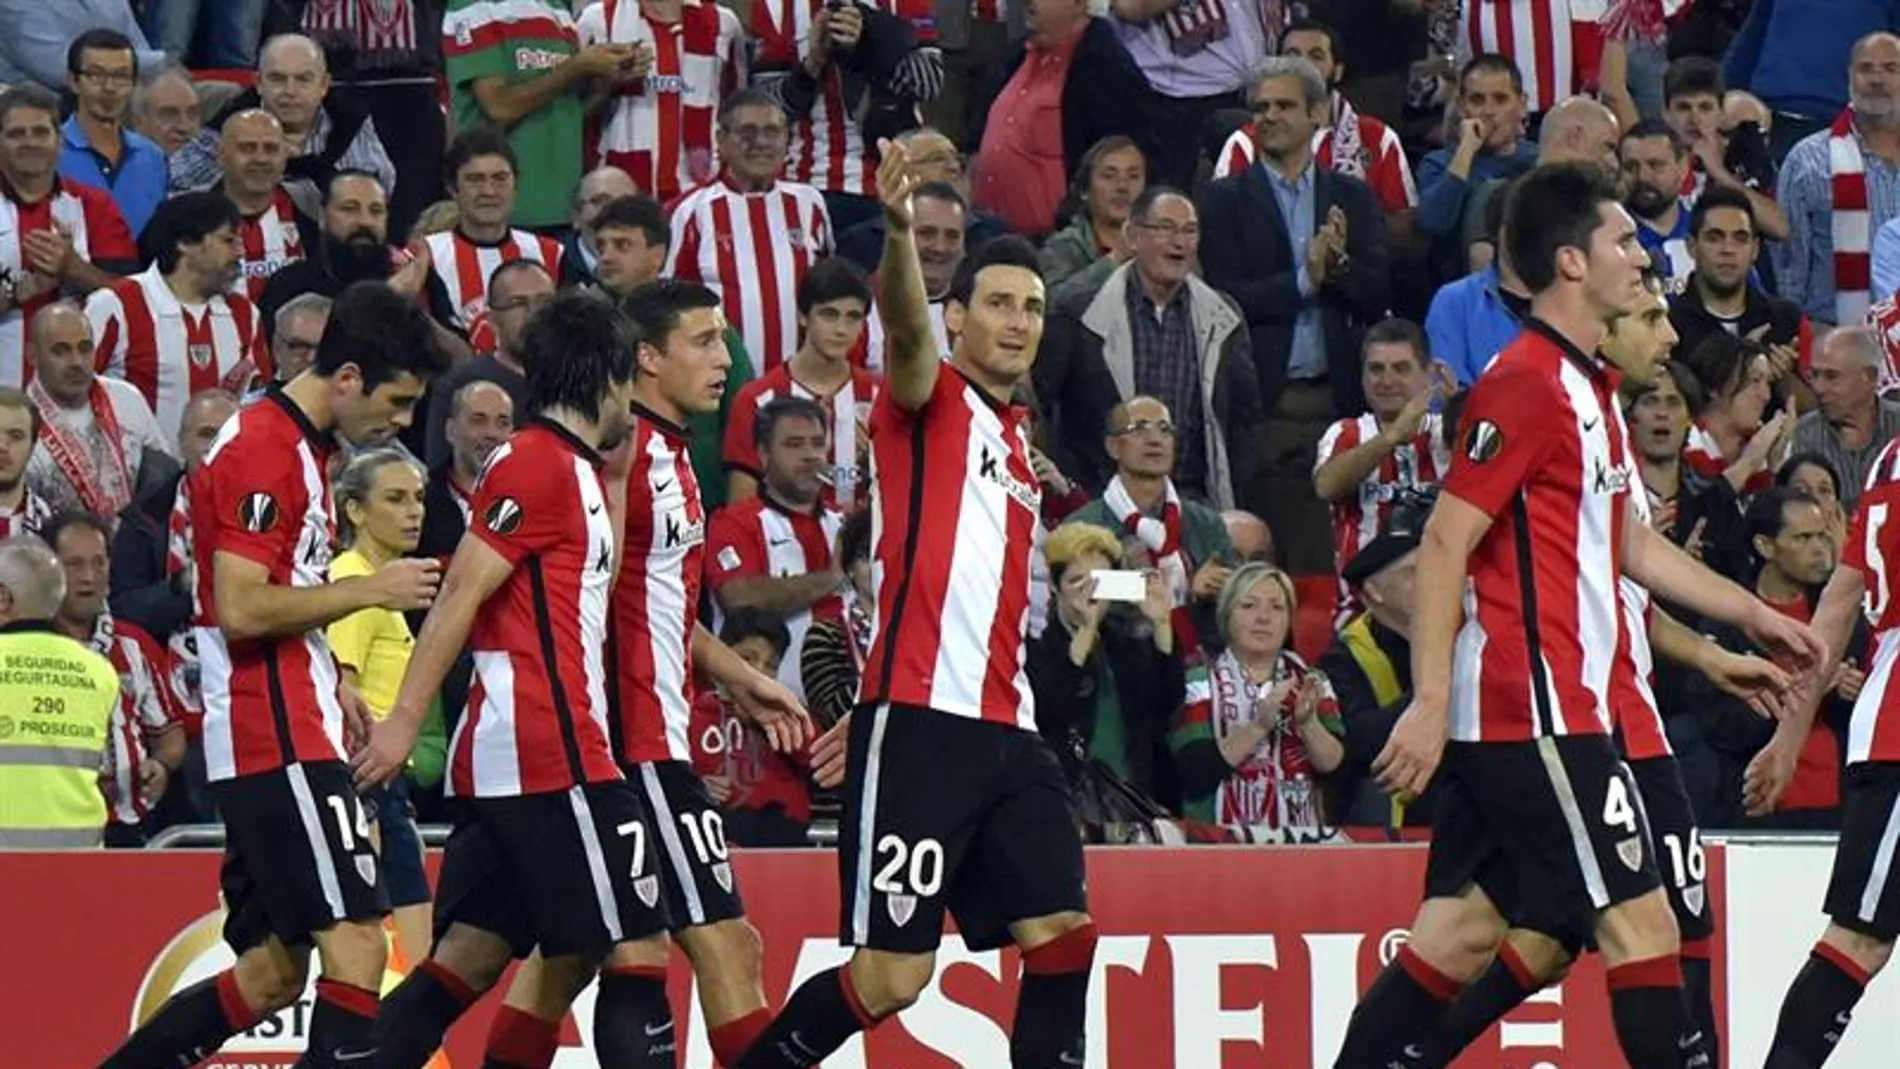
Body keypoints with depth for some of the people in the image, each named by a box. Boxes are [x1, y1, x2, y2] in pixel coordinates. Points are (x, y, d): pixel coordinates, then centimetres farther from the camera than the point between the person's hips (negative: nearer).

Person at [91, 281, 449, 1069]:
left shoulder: (299, 446, 17)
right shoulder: (263, 449, -14)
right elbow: (242, 610, -21)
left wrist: (328, 682, 16)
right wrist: (371, 590, -14)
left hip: (289, 730, 10)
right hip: (278, 738, -10)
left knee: (274, 970, 10)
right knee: (355, 941, -13)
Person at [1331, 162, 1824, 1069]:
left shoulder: (1588, 383, 18)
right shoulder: (1525, 383, -13)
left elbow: (1625, 543, 29)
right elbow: (1444, 544, -17)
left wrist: (1751, 613, 31)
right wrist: (1430, 702, -22)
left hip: (1508, 716, 10)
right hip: (1534, 711, -10)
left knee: (1462, 930, 8)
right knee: (1639, 919, -8)